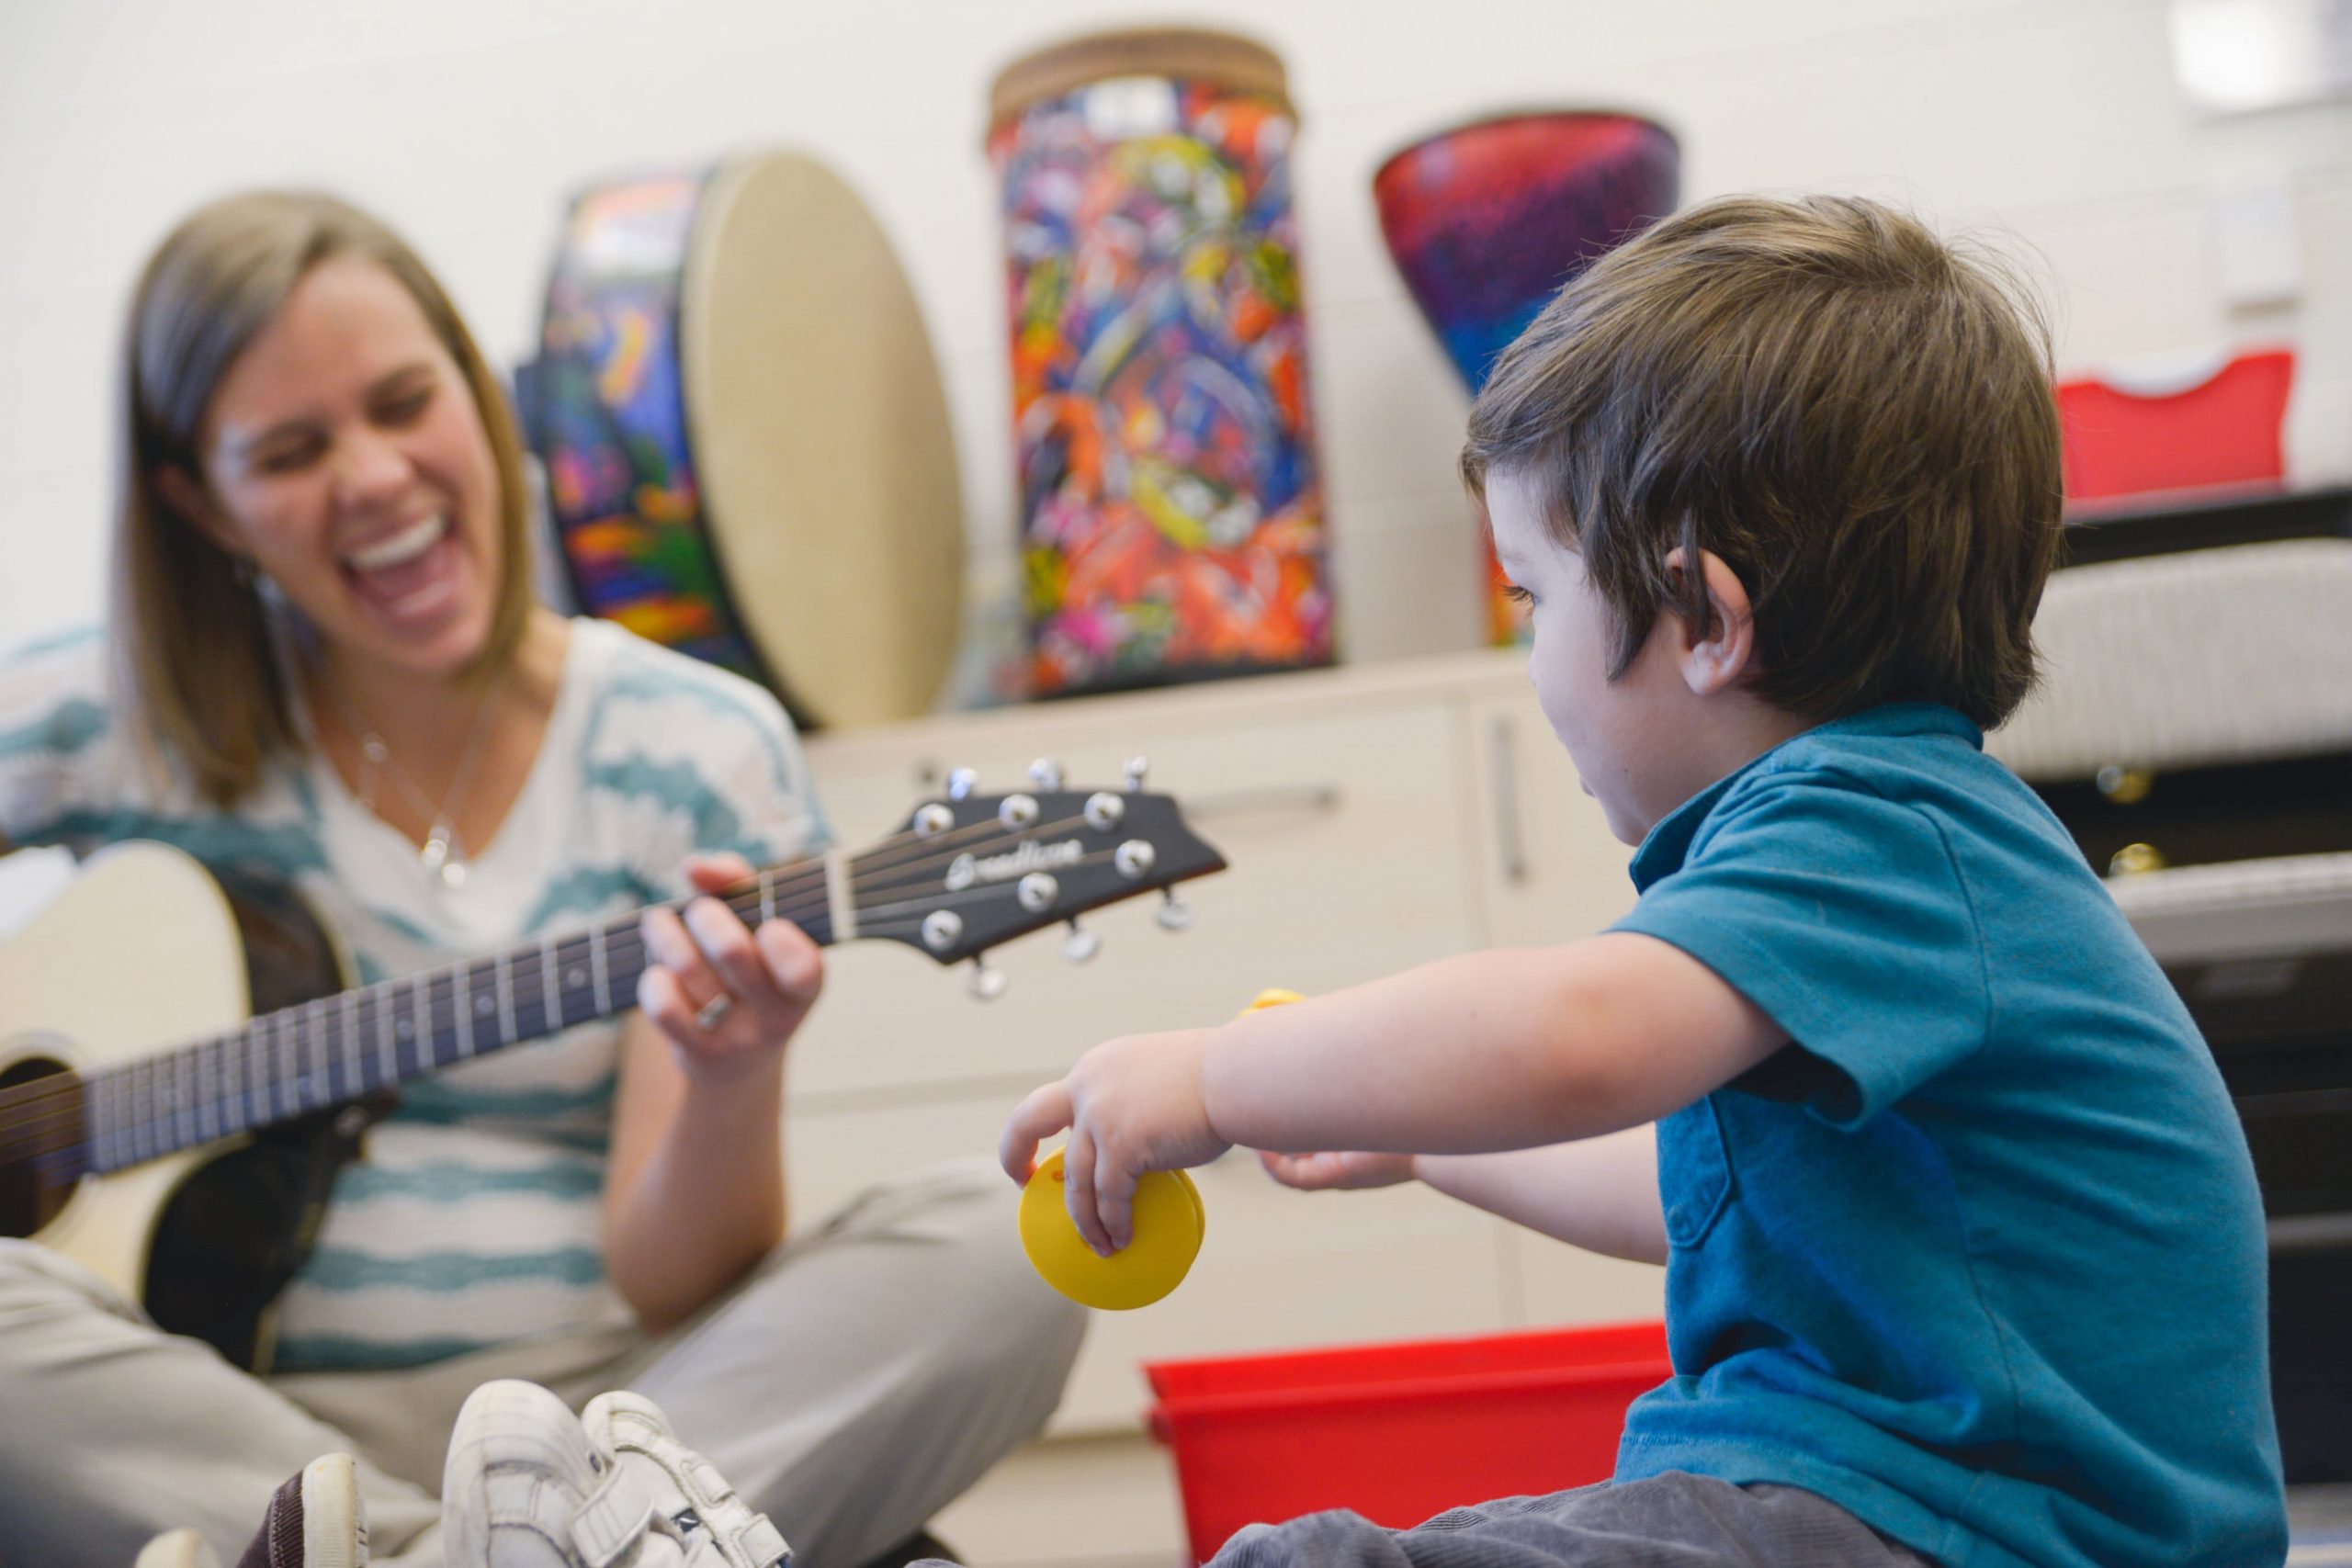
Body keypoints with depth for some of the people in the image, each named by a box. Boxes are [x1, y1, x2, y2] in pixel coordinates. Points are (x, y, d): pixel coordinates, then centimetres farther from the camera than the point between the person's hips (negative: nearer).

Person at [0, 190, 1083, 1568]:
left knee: (997, 1252, -26)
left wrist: (731, 1081, -25)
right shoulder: (116, 722, 4)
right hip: (241, 1424, 0)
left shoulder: (700, 753, 1)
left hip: (598, 1397, 1)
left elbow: (665, 1291, -4)